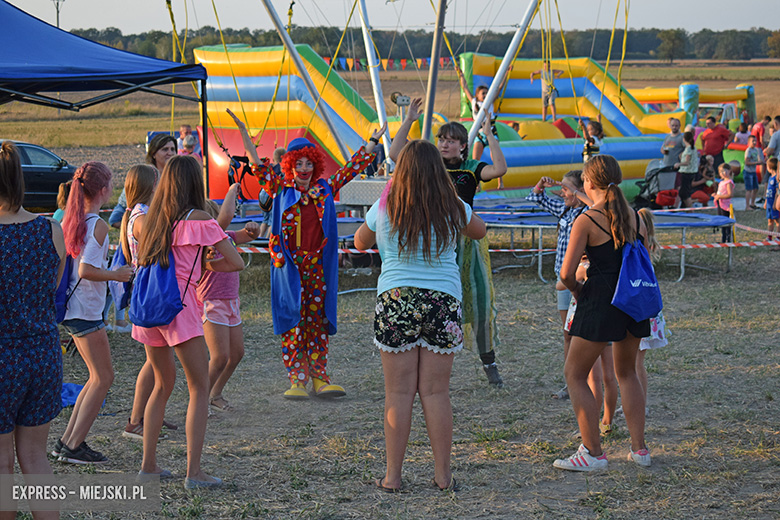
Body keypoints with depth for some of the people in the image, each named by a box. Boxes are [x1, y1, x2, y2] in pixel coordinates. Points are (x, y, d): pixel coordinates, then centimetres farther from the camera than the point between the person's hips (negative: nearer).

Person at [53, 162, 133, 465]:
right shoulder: (97, 225, -17)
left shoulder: (70, 220, 8)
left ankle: (68, 441, 16)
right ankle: (74, 447, 1)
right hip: (86, 311, -9)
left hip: (70, 308, 9)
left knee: (98, 378, 16)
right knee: (103, 379, 1)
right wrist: (117, 275, -11)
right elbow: (86, 271, -23)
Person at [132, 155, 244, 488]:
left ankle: (148, 464, 20)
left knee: (163, 383, 20)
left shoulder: (154, 217, 13)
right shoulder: (198, 219, -5)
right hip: (179, 303, -6)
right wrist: (205, 267, 12)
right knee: (199, 388, 2)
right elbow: (236, 262, -5)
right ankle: (193, 471, -4)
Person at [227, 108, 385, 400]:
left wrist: (373, 142, 16)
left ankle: (319, 378, 9)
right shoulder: (281, 190, 4)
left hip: (319, 263, 2)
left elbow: (353, 168, 16)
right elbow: (259, 166, -2)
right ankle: (297, 380, -1)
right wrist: (244, 133, -10)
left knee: (318, 320, 5)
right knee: (293, 322, -3)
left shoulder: (325, 189, 9)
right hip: (289, 264, -2)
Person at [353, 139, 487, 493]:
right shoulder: (454, 210, 0)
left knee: (398, 393, 3)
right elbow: (479, 232, 21)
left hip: (395, 299, -1)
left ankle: (392, 475, 6)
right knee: (436, 393, 6)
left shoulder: (385, 209, -1)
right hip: (443, 302, 1)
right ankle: (443, 474, 11)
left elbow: (360, 243, 17)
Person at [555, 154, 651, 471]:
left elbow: (566, 273, -15)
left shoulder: (586, 221, -12)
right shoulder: (634, 216, 5)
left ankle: (593, 453, 2)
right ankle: (639, 448, 21)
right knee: (626, 372, 23)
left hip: (600, 302, -7)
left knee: (575, 374, 6)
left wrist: (577, 291, 4)